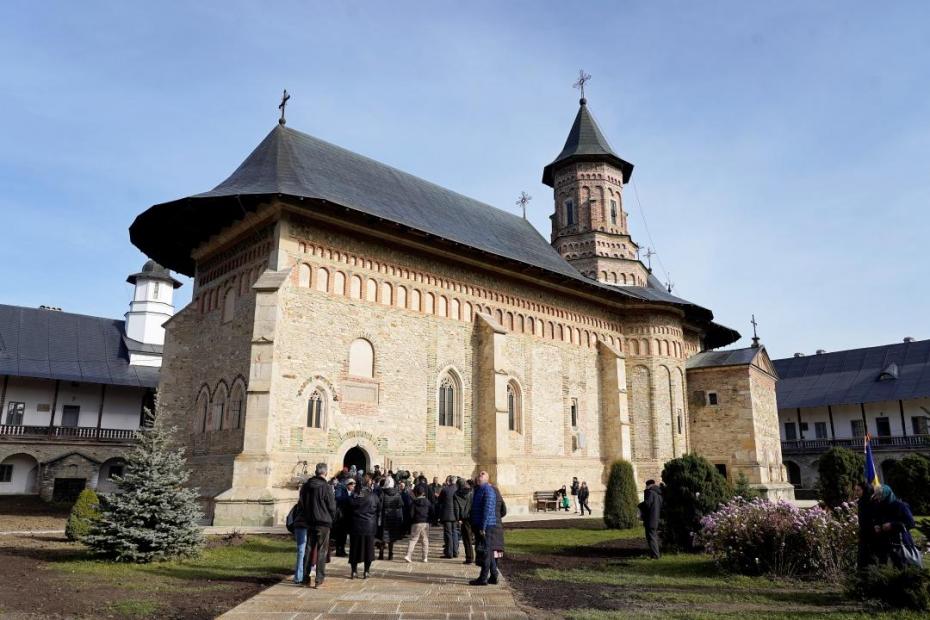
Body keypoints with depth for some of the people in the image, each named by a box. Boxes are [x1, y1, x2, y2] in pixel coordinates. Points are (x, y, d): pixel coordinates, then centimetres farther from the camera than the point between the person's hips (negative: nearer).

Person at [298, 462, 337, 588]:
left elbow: (301, 504, 11)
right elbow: (332, 507, -9)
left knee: (309, 549, 13)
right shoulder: (326, 487, -14)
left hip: (310, 522, 5)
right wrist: (331, 519, 8)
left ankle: (306, 577, 16)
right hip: (323, 522, -5)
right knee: (321, 551, 2)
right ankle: (319, 579, 1)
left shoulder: (306, 486, 3)